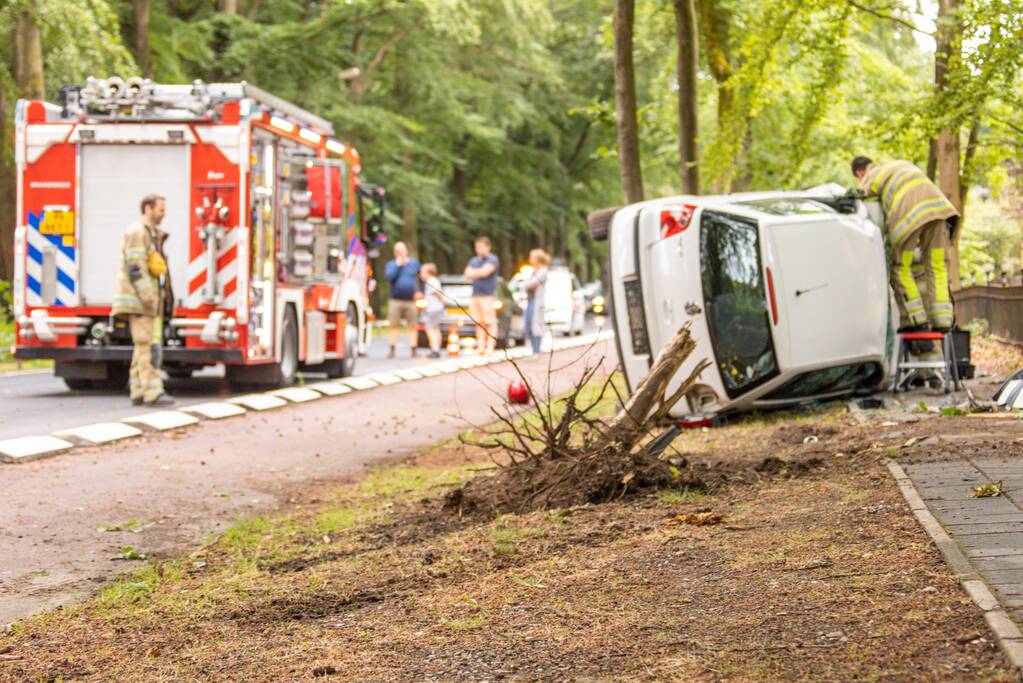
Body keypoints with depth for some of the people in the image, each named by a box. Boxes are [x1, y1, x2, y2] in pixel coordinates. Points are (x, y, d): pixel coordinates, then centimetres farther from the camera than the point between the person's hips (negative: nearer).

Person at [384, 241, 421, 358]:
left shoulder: (415, 263, 12)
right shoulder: (391, 264, 8)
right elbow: (389, 276, -11)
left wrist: (419, 291, 7)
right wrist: (398, 265, -9)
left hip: (411, 301, 0)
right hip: (396, 300, 0)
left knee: (412, 327, -3)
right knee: (393, 326, -6)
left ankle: (414, 351, 0)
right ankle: (392, 351, -2)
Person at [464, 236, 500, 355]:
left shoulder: (492, 260, 0)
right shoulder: (474, 260, 20)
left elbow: (485, 272, -14)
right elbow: (468, 274, 7)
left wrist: (474, 273, 2)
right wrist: (480, 272, -6)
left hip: (488, 295, -6)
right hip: (475, 295, 6)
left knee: (490, 323, -8)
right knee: (479, 323, 5)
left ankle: (490, 347, -10)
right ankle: (481, 346, 9)